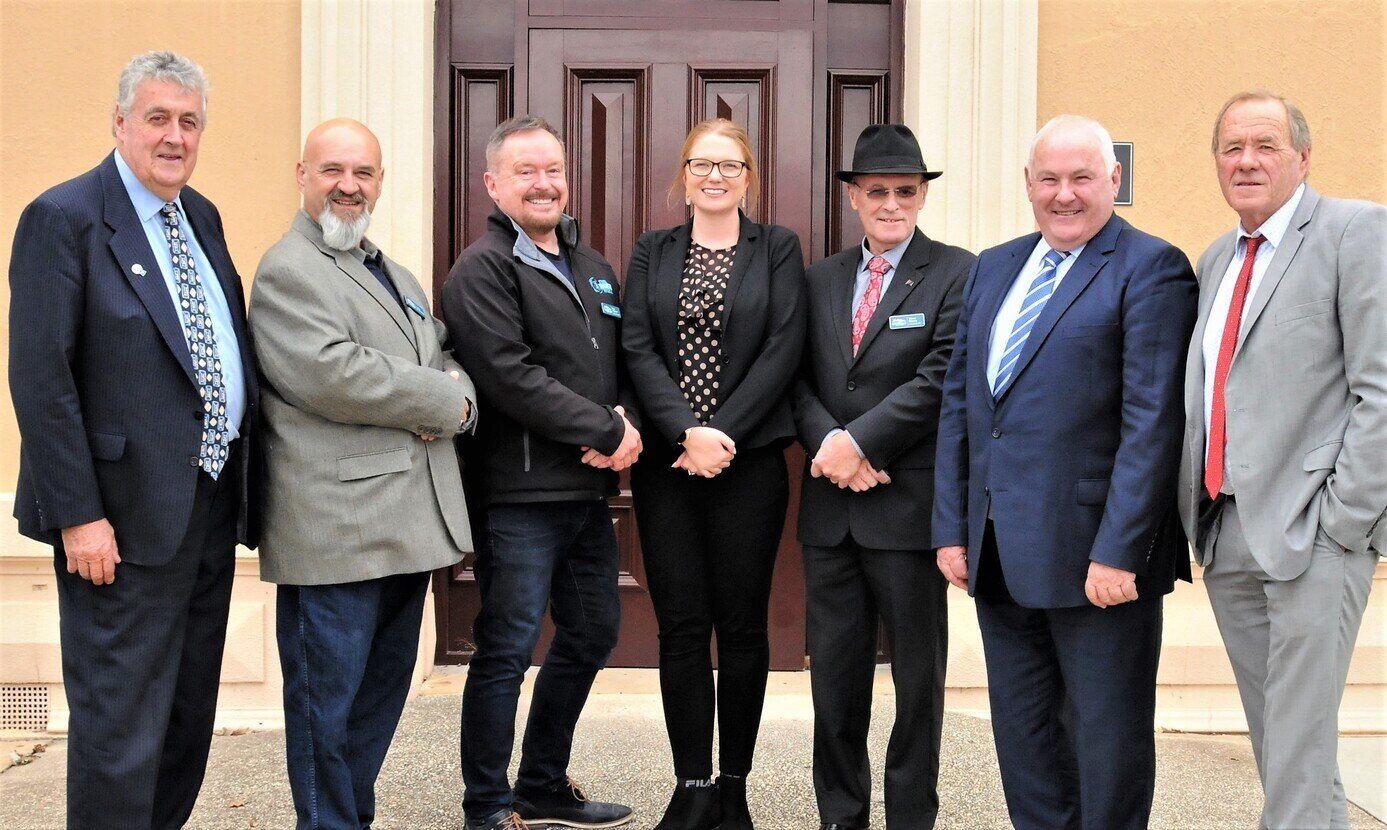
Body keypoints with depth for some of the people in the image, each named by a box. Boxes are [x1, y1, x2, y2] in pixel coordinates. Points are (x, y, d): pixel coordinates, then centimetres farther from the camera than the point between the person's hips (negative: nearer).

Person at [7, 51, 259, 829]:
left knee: (191, 712, 17)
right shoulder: (64, 218, -10)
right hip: (129, 515, -7)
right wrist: (78, 515, -19)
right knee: (122, 723, 1)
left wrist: (242, 478, 12)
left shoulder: (202, 217, 12)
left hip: (212, 502, 8)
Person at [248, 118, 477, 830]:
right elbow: (330, 374, -20)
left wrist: (456, 398, -4)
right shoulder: (288, 270, -7)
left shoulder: (396, 276, 22)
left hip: (407, 523, 9)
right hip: (337, 526, -9)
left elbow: (447, 359, 21)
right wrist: (442, 402, -11)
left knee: (384, 689, 16)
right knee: (329, 697, 1)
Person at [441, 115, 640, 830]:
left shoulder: (590, 265, 17)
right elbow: (513, 378, -19)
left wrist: (624, 421, -5)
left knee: (591, 635, 16)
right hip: (520, 494, -8)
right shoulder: (483, 269, -8)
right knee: (508, 650, -2)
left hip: (589, 486, 8)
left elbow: (621, 361, 17)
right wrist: (608, 432, -16)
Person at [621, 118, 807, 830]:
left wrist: (722, 432, -13)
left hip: (749, 461, -1)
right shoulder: (652, 252, 10)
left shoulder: (777, 248, 5)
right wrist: (687, 433, -14)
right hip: (667, 461, 2)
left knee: (742, 625, 4)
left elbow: (783, 347, -5)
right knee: (682, 627, 2)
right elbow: (638, 347, -1)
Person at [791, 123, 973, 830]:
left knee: (917, 674, 7)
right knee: (834, 672, 11)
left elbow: (939, 380, -14)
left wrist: (859, 442, -16)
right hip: (830, 507, 5)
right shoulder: (821, 279, 13)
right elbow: (799, 378, 7)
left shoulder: (957, 275, -4)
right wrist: (828, 442, -10)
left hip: (909, 504, -5)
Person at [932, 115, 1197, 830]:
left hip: (1095, 553, -6)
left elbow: (1153, 421, -14)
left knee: (1106, 740, 6)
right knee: (1023, 739, 15)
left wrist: (1119, 551, -19)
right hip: (999, 552, 7)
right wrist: (952, 527, 7)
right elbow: (957, 403, 13)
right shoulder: (993, 268, 14)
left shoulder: (1150, 268, -7)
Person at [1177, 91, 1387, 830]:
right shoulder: (1215, 260, 17)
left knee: (1299, 749, -5)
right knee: (1275, 744, 14)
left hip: (1309, 533, -7)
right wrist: (1194, 509, 8)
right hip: (1226, 534, 7)